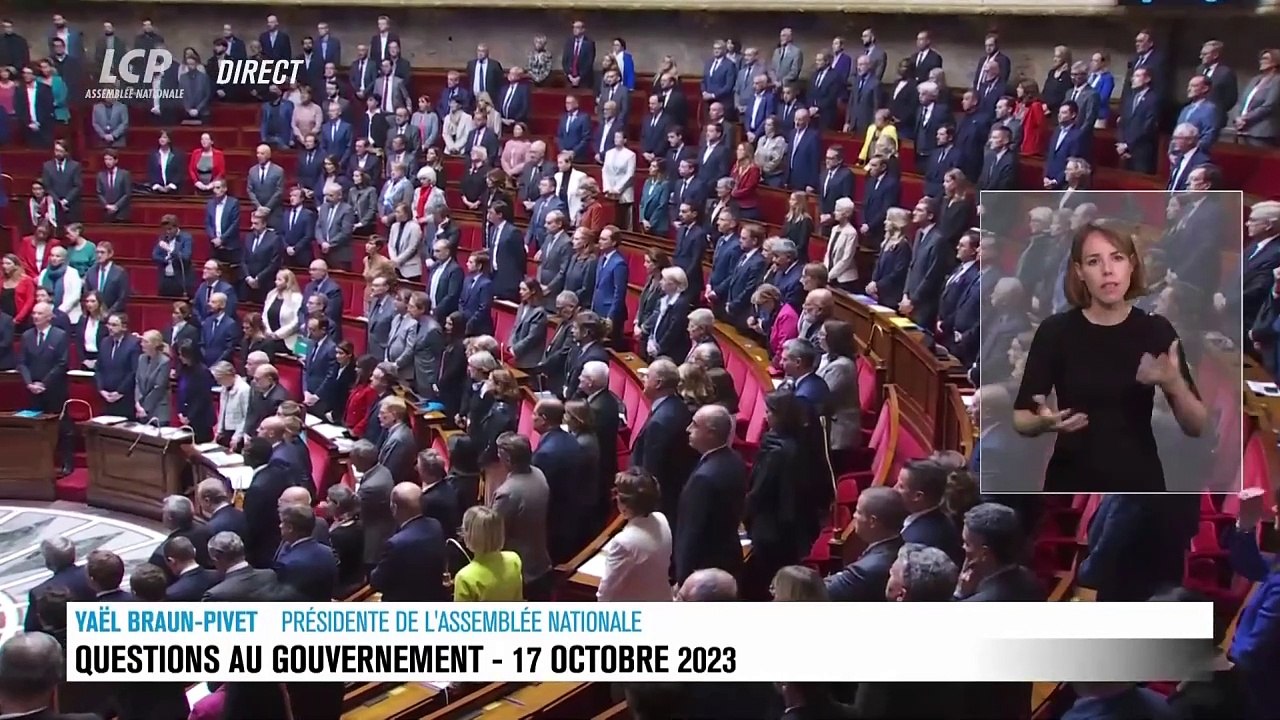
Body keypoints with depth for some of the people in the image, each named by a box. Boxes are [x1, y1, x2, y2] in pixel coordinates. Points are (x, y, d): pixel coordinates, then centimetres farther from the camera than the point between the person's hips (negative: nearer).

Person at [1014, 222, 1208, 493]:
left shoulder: (1156, 330, -1)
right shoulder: (1055, 331, -4)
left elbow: (1196, 427, -1)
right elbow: (1021, 419, 0)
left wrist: (1175, 384, -21)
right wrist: (1044, 422, -22)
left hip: (1140, 489, 1)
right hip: (1072, 488, -1)